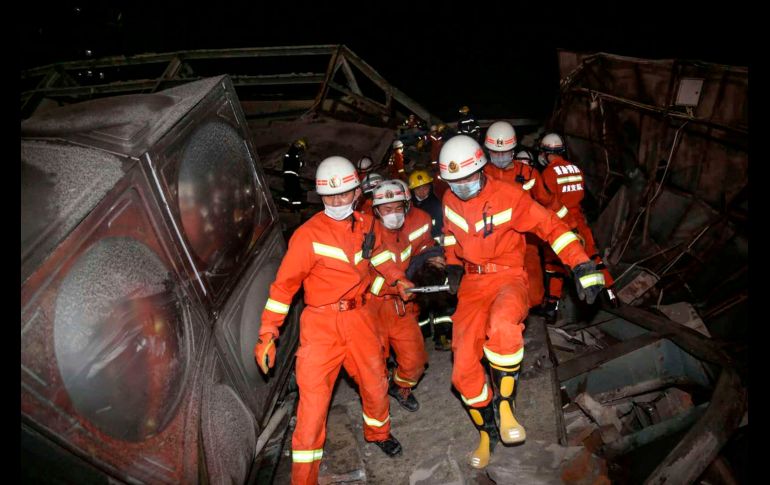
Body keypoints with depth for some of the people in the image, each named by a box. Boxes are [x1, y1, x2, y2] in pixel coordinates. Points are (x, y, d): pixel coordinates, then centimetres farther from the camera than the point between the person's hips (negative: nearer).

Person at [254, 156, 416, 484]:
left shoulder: (364, 223, 2)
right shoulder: (308, 235, -16)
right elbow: (284, 285, -12)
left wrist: (396, 279, 13)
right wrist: (267, 334, -14)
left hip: (358, 316, 6)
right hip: (321, 322, -5)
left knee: (375, 381, 19)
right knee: (314, 396, -6)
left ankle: (378, 432, 50)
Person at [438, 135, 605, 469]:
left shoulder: (508, 197, -14)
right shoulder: (450, 200, 2)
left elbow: (552, 226, -15)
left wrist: (583, 266, -23)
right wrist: (453, 264, 17)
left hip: (508, 278, -5)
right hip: (472, 283, 5)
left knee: (501, 325, -41)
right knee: (463, 370, -3)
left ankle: (505, 405, -17)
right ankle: (487, 434, 23)